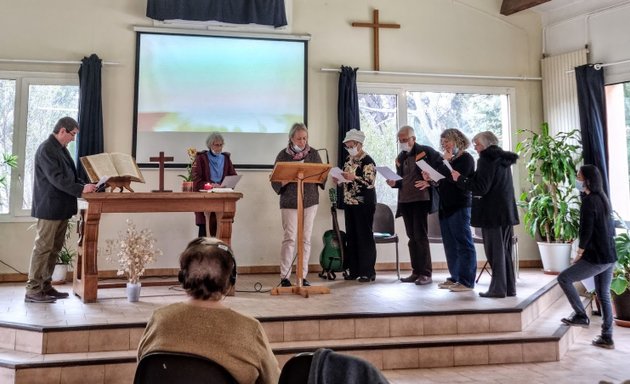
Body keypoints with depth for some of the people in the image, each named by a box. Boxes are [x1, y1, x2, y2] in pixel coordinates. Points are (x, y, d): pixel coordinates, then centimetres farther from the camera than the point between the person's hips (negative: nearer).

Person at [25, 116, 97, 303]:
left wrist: (85, 185, 4)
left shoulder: (62, 149, 16)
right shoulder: (46, 149, -13)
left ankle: (45, 286, 19)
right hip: (49, 208, -9)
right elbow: (56, 178, -21)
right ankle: (33, 290, 1)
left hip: (61, 208, 9)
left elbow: (71, 175, 20)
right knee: (43, 248, -5)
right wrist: (81, 189, -23)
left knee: (54, 249, 11)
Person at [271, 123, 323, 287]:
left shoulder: (313, 153, 7)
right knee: (290, 238, -6)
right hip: (290, 202, -2)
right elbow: (276, 181, -1)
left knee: (306, 239, 4)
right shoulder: (283, 155, 0)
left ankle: (303, 277, 11)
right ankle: (284, 277, 2)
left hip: (310, 201, 3)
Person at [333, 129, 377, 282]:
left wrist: (353, 177, -28)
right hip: (349, 202, 8)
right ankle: (354, 270, 17)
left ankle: (368, 272, 3)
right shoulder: (349, 159, 14)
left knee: (364, 236, -4)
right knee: (351, 236, 9)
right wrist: (338, 180, 3)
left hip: (364, 204, -8)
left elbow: (370, 183, -18)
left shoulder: (367, 161, -10)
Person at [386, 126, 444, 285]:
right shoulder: (400, 157, 16)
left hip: (421, 199, -7)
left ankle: (426, 273, 0)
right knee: (412, 237, 10)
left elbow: (442, 168, -9)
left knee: (421, 236, -7)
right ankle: (416, 272, 17)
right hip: (405, 201, 7)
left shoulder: (426, 151, -5)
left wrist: (429, 182, -18)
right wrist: (394, 183, 1)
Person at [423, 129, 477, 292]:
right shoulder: (447, 159, 17)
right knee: (450, 245, 11)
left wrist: (447, 162, -13)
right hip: (445, 206, 9)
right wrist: (431, 178, 1)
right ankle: (455, 278, 18)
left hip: (459, 206, -8)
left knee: (464, 244, -5)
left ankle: (466, 281, -2)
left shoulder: (466, 158, -6)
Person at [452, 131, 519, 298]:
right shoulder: (503, 159, 14)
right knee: (505, 250, 13)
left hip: (492, 213, -8)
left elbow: (481, 188, -17)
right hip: (506, 212, 8)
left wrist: (460, 179, -7)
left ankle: (498, 289, 3)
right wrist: (466, 178, 16)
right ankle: (510, 287, 18)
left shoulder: (487, 159, -12)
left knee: (494, 251, -2)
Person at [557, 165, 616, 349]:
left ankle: (581, 315, 3)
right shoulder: (602, 199, 12)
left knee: (564, 278, 0)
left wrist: (579, 254, -5)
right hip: (610, 256, 9)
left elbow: (586, 231, -18)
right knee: (604, 295, 13)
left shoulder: (589, 202, -15)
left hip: (597, 258, -9)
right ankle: (607, 338, 17)